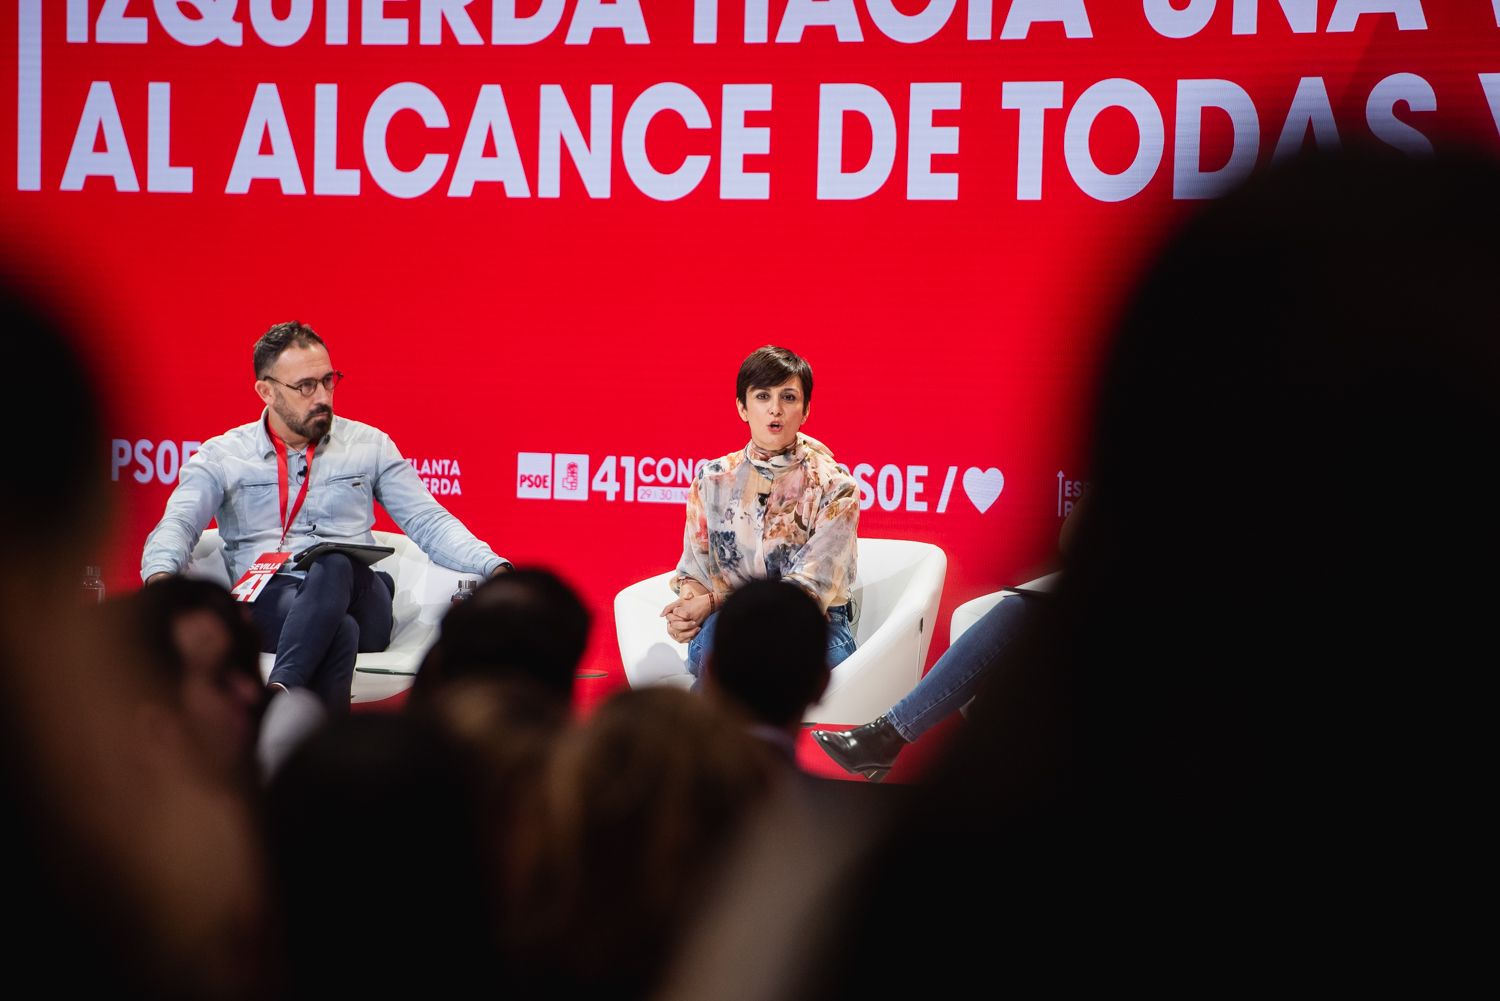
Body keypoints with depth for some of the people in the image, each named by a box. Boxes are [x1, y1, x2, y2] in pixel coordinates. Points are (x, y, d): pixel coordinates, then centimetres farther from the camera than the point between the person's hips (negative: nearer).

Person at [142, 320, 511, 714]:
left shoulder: (370, 445, 17)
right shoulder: (221, 457, 13)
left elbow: (429, 522, 14)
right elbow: (176, 526, -1)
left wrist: (493, 567, -5)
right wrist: (160, 576, -26)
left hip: (355, 596, 1)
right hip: (269, 603, -1)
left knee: (335, 565, -38)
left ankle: (279, 691, -54)